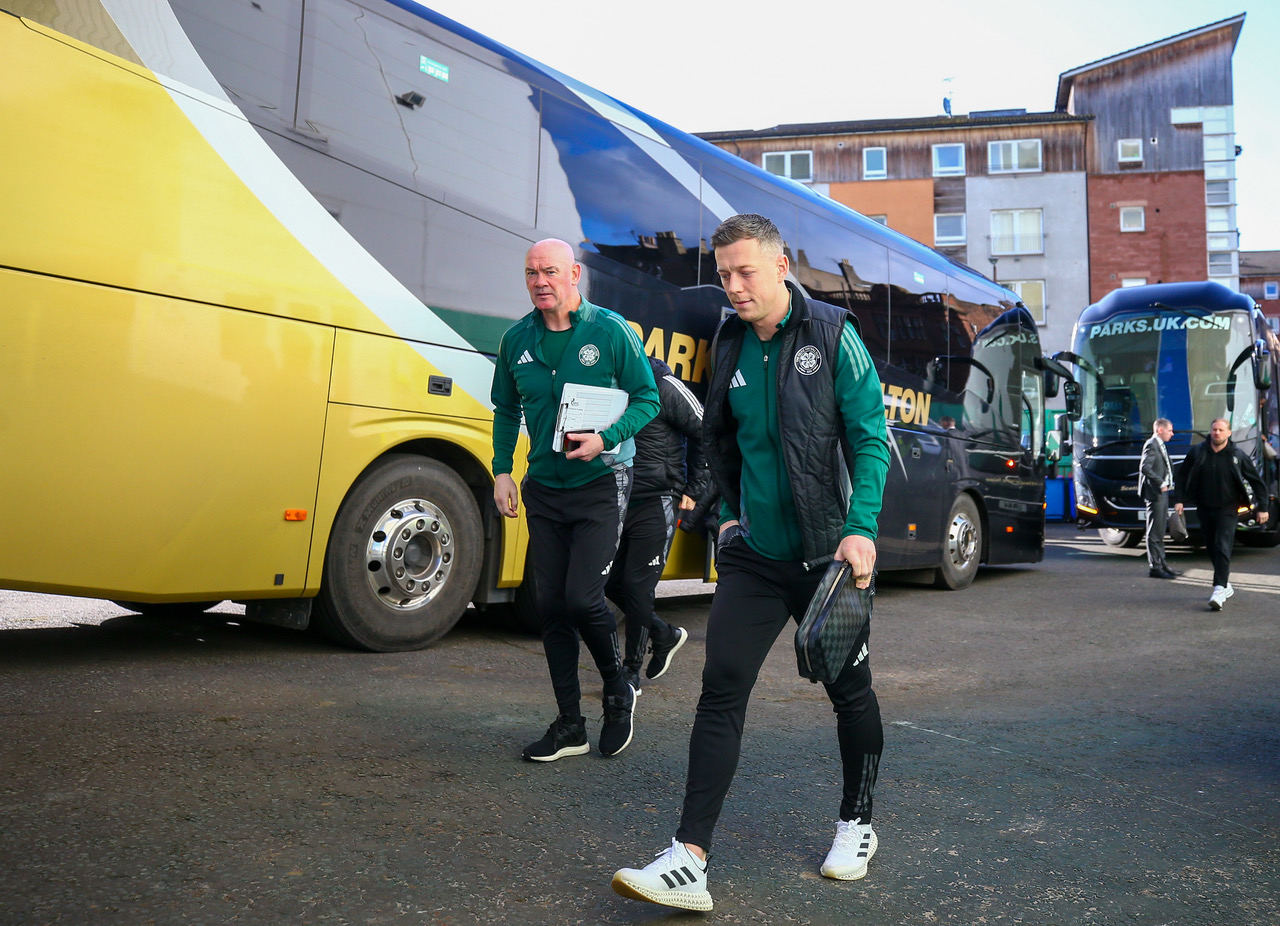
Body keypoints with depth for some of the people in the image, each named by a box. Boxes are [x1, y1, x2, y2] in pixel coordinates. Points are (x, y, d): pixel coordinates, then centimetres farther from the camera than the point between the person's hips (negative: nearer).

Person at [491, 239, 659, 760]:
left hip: (600, 486, -5)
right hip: (543, 488, 5)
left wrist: (605, 439, -19)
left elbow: (647, 399, -4)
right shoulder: (516, 340, 5)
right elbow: (506, 410, 15)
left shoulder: (611, 331, -7)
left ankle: (618, 692, 18)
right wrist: (501, 471, 6)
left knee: (582, 599, -12)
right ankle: (569, 726, 18)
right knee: (550, 605, 5)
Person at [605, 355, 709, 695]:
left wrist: (693, 490, -4)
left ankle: (631, 671, 11)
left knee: (636, 586, -5)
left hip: (656, 504, -6)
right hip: (619, 502, 7)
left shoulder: (664, 386, -9)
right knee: (611, 583, 8)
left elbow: (706, 434, -5)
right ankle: (665, 635, 32)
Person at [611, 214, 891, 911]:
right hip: (753, 556, 4)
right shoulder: (729, 346, 7)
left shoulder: (831, 335, -6)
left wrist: (860, 528, -18)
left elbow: (869, 437, -9)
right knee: (720, 695, -4)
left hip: (827, 554, -3)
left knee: (850, 694, 12)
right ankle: (689, 860, -2)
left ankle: (857, 826, 34)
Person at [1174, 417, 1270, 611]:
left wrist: (1263, 507, 2)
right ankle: (1226, 585, 26)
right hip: (1204, 508, 3)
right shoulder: (1197, 452, 1)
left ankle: (1219, 590, -20)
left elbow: (1257, 482, 4)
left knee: (1222, 547, -15)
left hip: (1228, 509, -3)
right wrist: (1179, 500, 0)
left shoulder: (1237, 455, -3)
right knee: (1211, 548, 9)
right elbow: (1181, 476, 9)